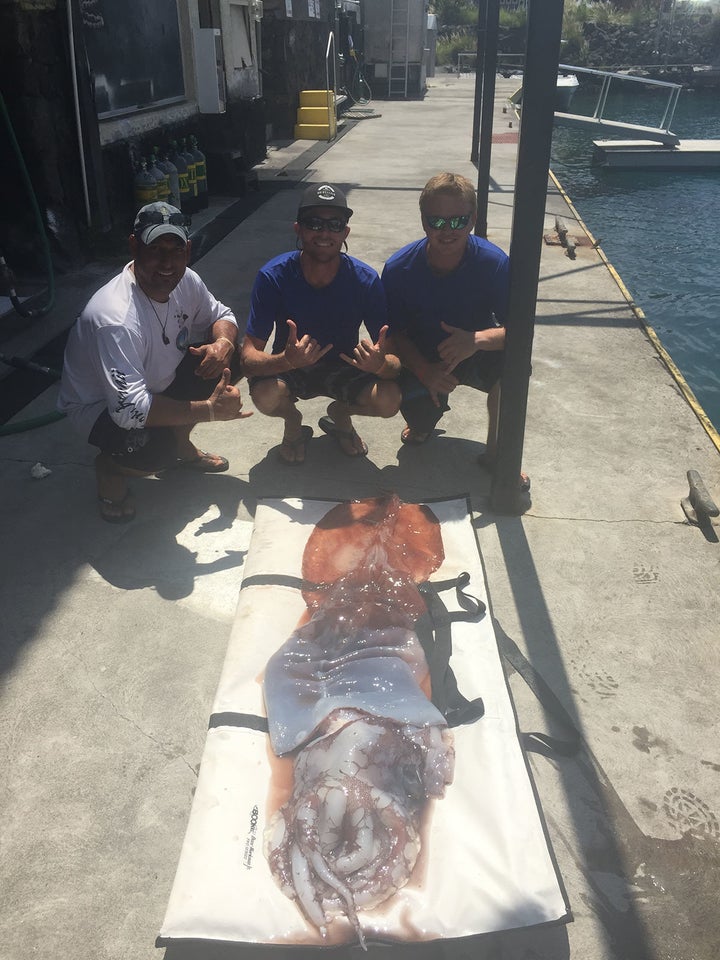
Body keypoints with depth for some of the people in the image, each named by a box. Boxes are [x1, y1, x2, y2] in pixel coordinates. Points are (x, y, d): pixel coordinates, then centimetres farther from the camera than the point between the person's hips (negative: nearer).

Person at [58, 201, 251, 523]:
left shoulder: (185, 281, -13)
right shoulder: (114, 318, -37)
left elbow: (221, 315, 5)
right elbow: (128, 409, -41)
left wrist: (223, 344, -21)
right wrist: (210, 409, -37)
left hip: (156, 382, 8)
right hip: (99, 407, -8)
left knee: (228, 362, -7)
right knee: (158, 449, -37)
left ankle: (181, 443, 13)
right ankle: (109, 467, 1)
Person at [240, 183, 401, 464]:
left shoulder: (365, 280, -20)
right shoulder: (273, 276, -22)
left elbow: (395, 360, -19)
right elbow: (249, 358, -26)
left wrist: (380, 363, -45)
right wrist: (287, 360, -49)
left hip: (345, 366, 1)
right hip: (289, 368, -1)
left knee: (389, 399, -27)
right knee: (265, 394, -35)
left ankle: (340, 412, 10)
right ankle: (292, 421, 5)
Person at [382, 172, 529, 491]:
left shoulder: (494, 263, -21)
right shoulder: (399, 268, -18)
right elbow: (394, 333, -10)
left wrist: (478, 339, -46)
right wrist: (425, 372, -29)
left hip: (476, 355, 0)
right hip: (423, 360, 1)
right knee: (420, 419, -26)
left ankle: (496, 448, -10)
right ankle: (424, 420, 18)